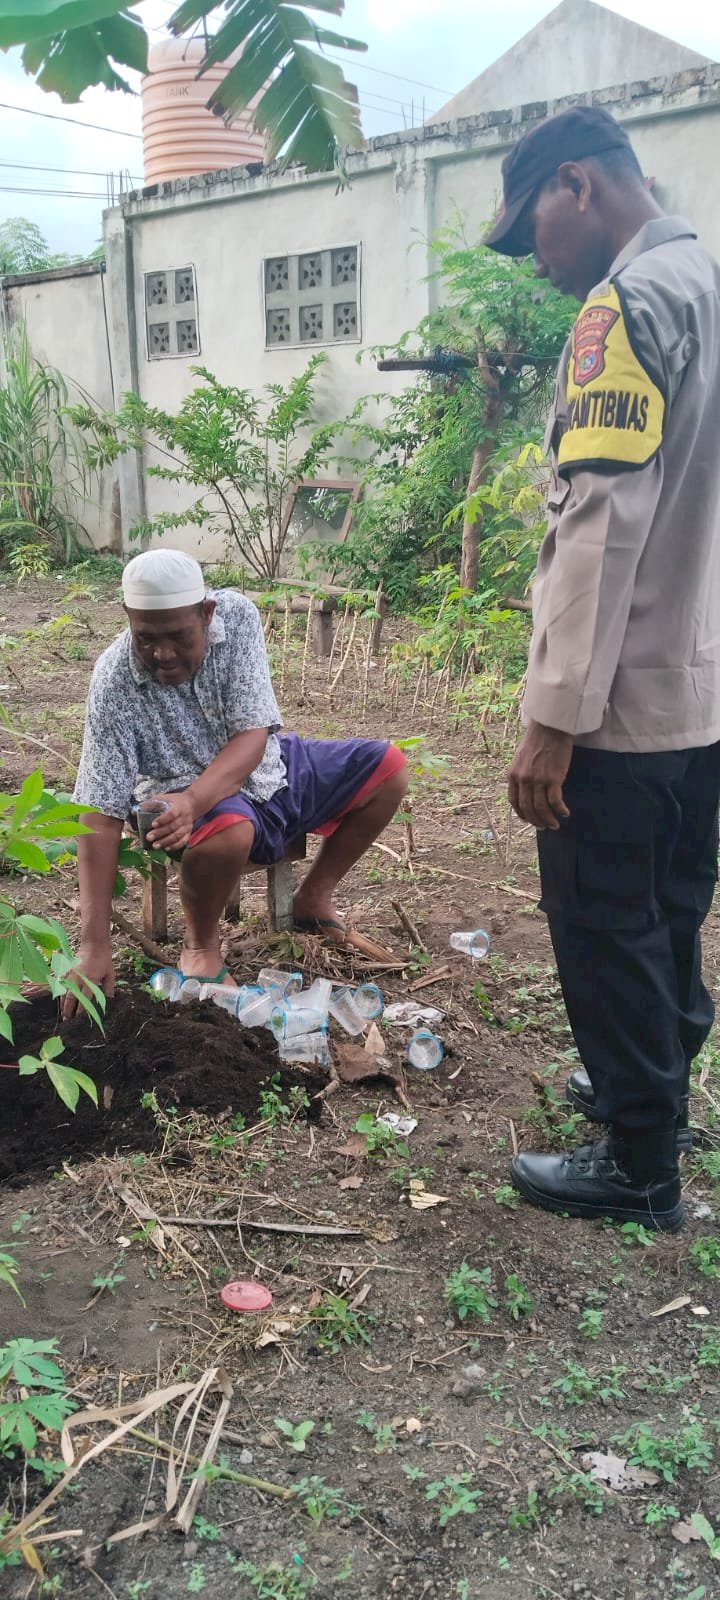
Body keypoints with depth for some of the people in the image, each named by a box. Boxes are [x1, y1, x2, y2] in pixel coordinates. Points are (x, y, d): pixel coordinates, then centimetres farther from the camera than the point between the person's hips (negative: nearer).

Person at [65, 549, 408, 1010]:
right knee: (229, 830, -38)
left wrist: (193, 800, -46)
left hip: (266, 765, 5)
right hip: (188, 797, -4)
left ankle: (315, 898, 11)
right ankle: (202, 942, -7)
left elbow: (252, 737, -25)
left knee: (389, 767, -2)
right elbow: (101, 816, -29)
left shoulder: (237, 616, -22)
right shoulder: (115, 682, -27)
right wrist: (95, 946, -35)